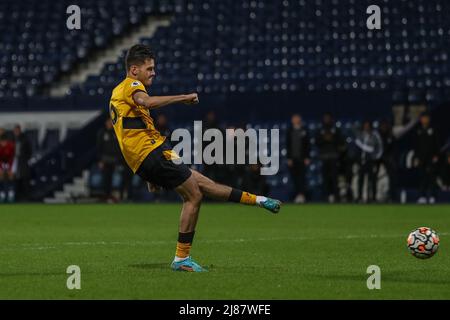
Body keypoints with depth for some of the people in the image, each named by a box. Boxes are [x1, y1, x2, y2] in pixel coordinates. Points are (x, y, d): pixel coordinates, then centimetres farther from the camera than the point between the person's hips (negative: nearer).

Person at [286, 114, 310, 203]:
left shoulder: (304, 131, 5)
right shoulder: (289, 131, 8)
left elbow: (307, 145, 4)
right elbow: (288, 145, 6)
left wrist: (307, 158, -3)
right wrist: (289, 158, -1)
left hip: (302, 158, -2)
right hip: (293, 158, 2)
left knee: (301, 176, -13)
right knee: (295, 178, 3)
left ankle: (301, 194, -25)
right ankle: (297, 196, 10)